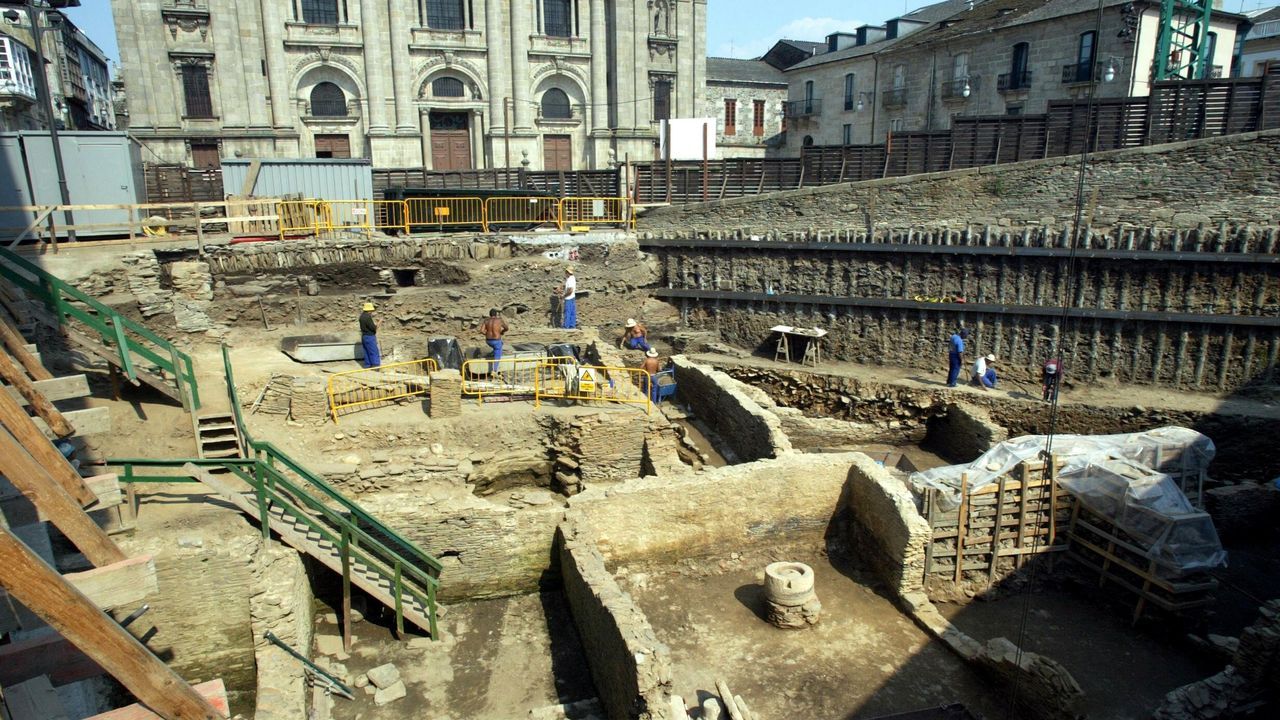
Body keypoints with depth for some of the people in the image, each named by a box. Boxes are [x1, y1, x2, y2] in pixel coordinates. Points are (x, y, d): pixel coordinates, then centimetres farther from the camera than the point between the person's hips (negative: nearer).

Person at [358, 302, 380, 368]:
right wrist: (376, 326, -2)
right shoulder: (367, 317, -22)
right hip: (369, 336, -9)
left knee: (367, 351, 14)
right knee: (374, 351, -3)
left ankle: (368, 364, 19)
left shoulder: (362, 316, 8)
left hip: (364, 336, 9)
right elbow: (373, 327, -22)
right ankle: (375, 365, -1)